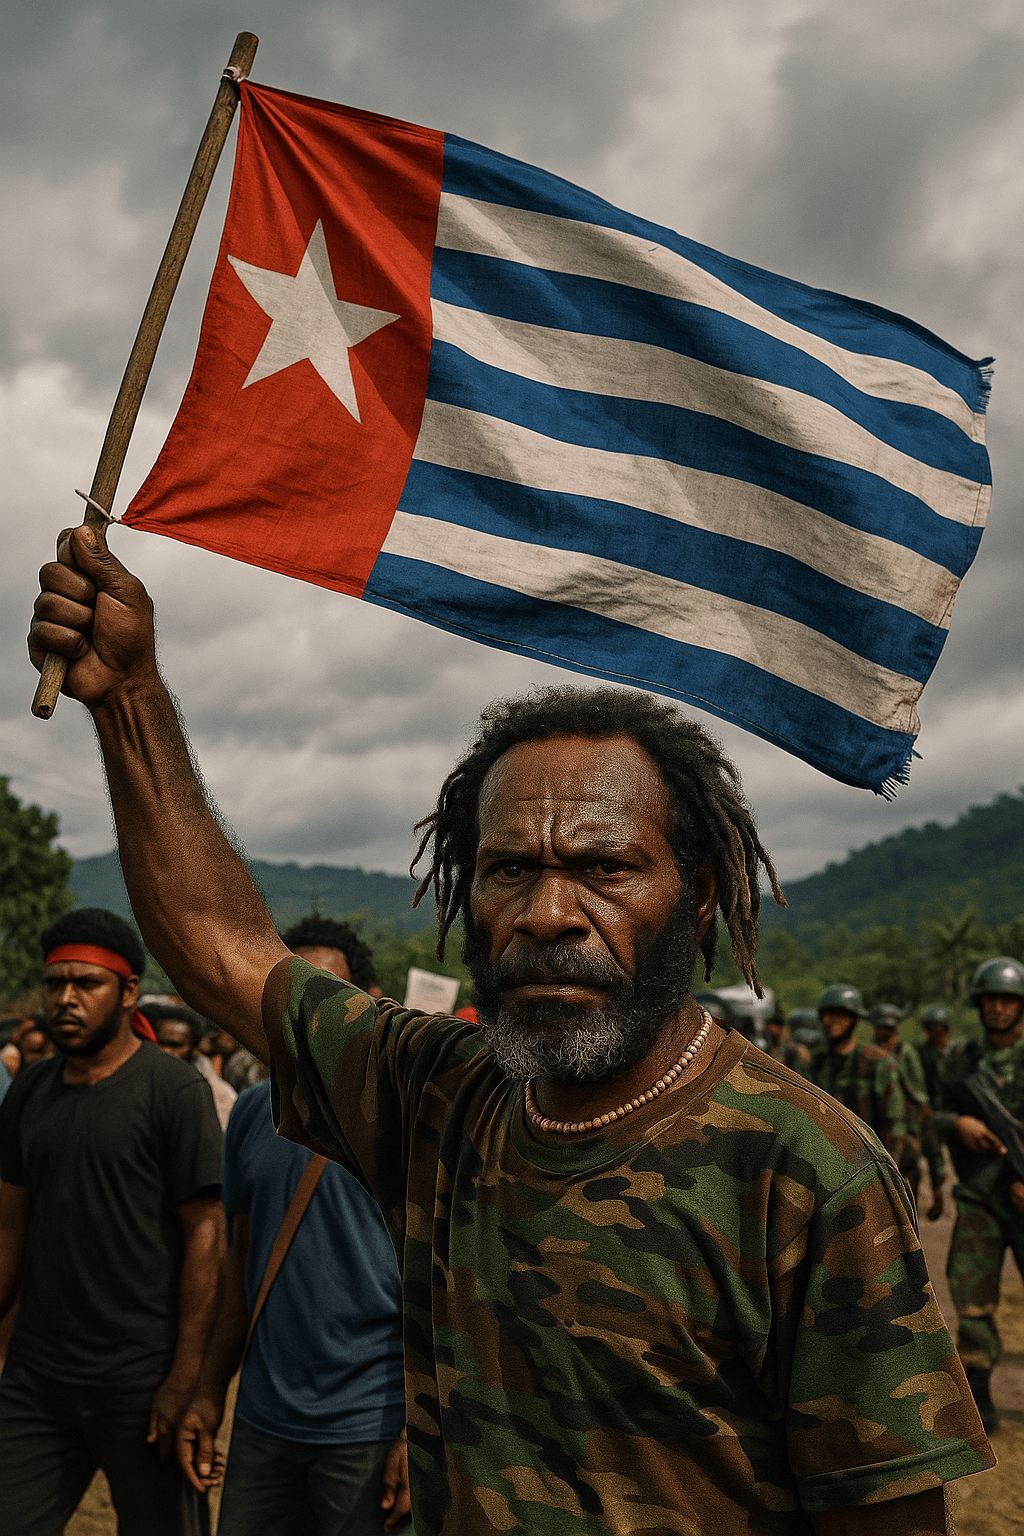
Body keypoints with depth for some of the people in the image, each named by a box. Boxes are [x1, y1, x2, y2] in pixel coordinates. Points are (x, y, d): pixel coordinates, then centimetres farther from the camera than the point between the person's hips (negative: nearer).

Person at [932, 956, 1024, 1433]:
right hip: (978, 1196, 3)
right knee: (971, 1290, -2)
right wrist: (958, 1123, -12)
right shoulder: (964, 1058, 7)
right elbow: (939, 1114, 10)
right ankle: (978, 1398, 8)